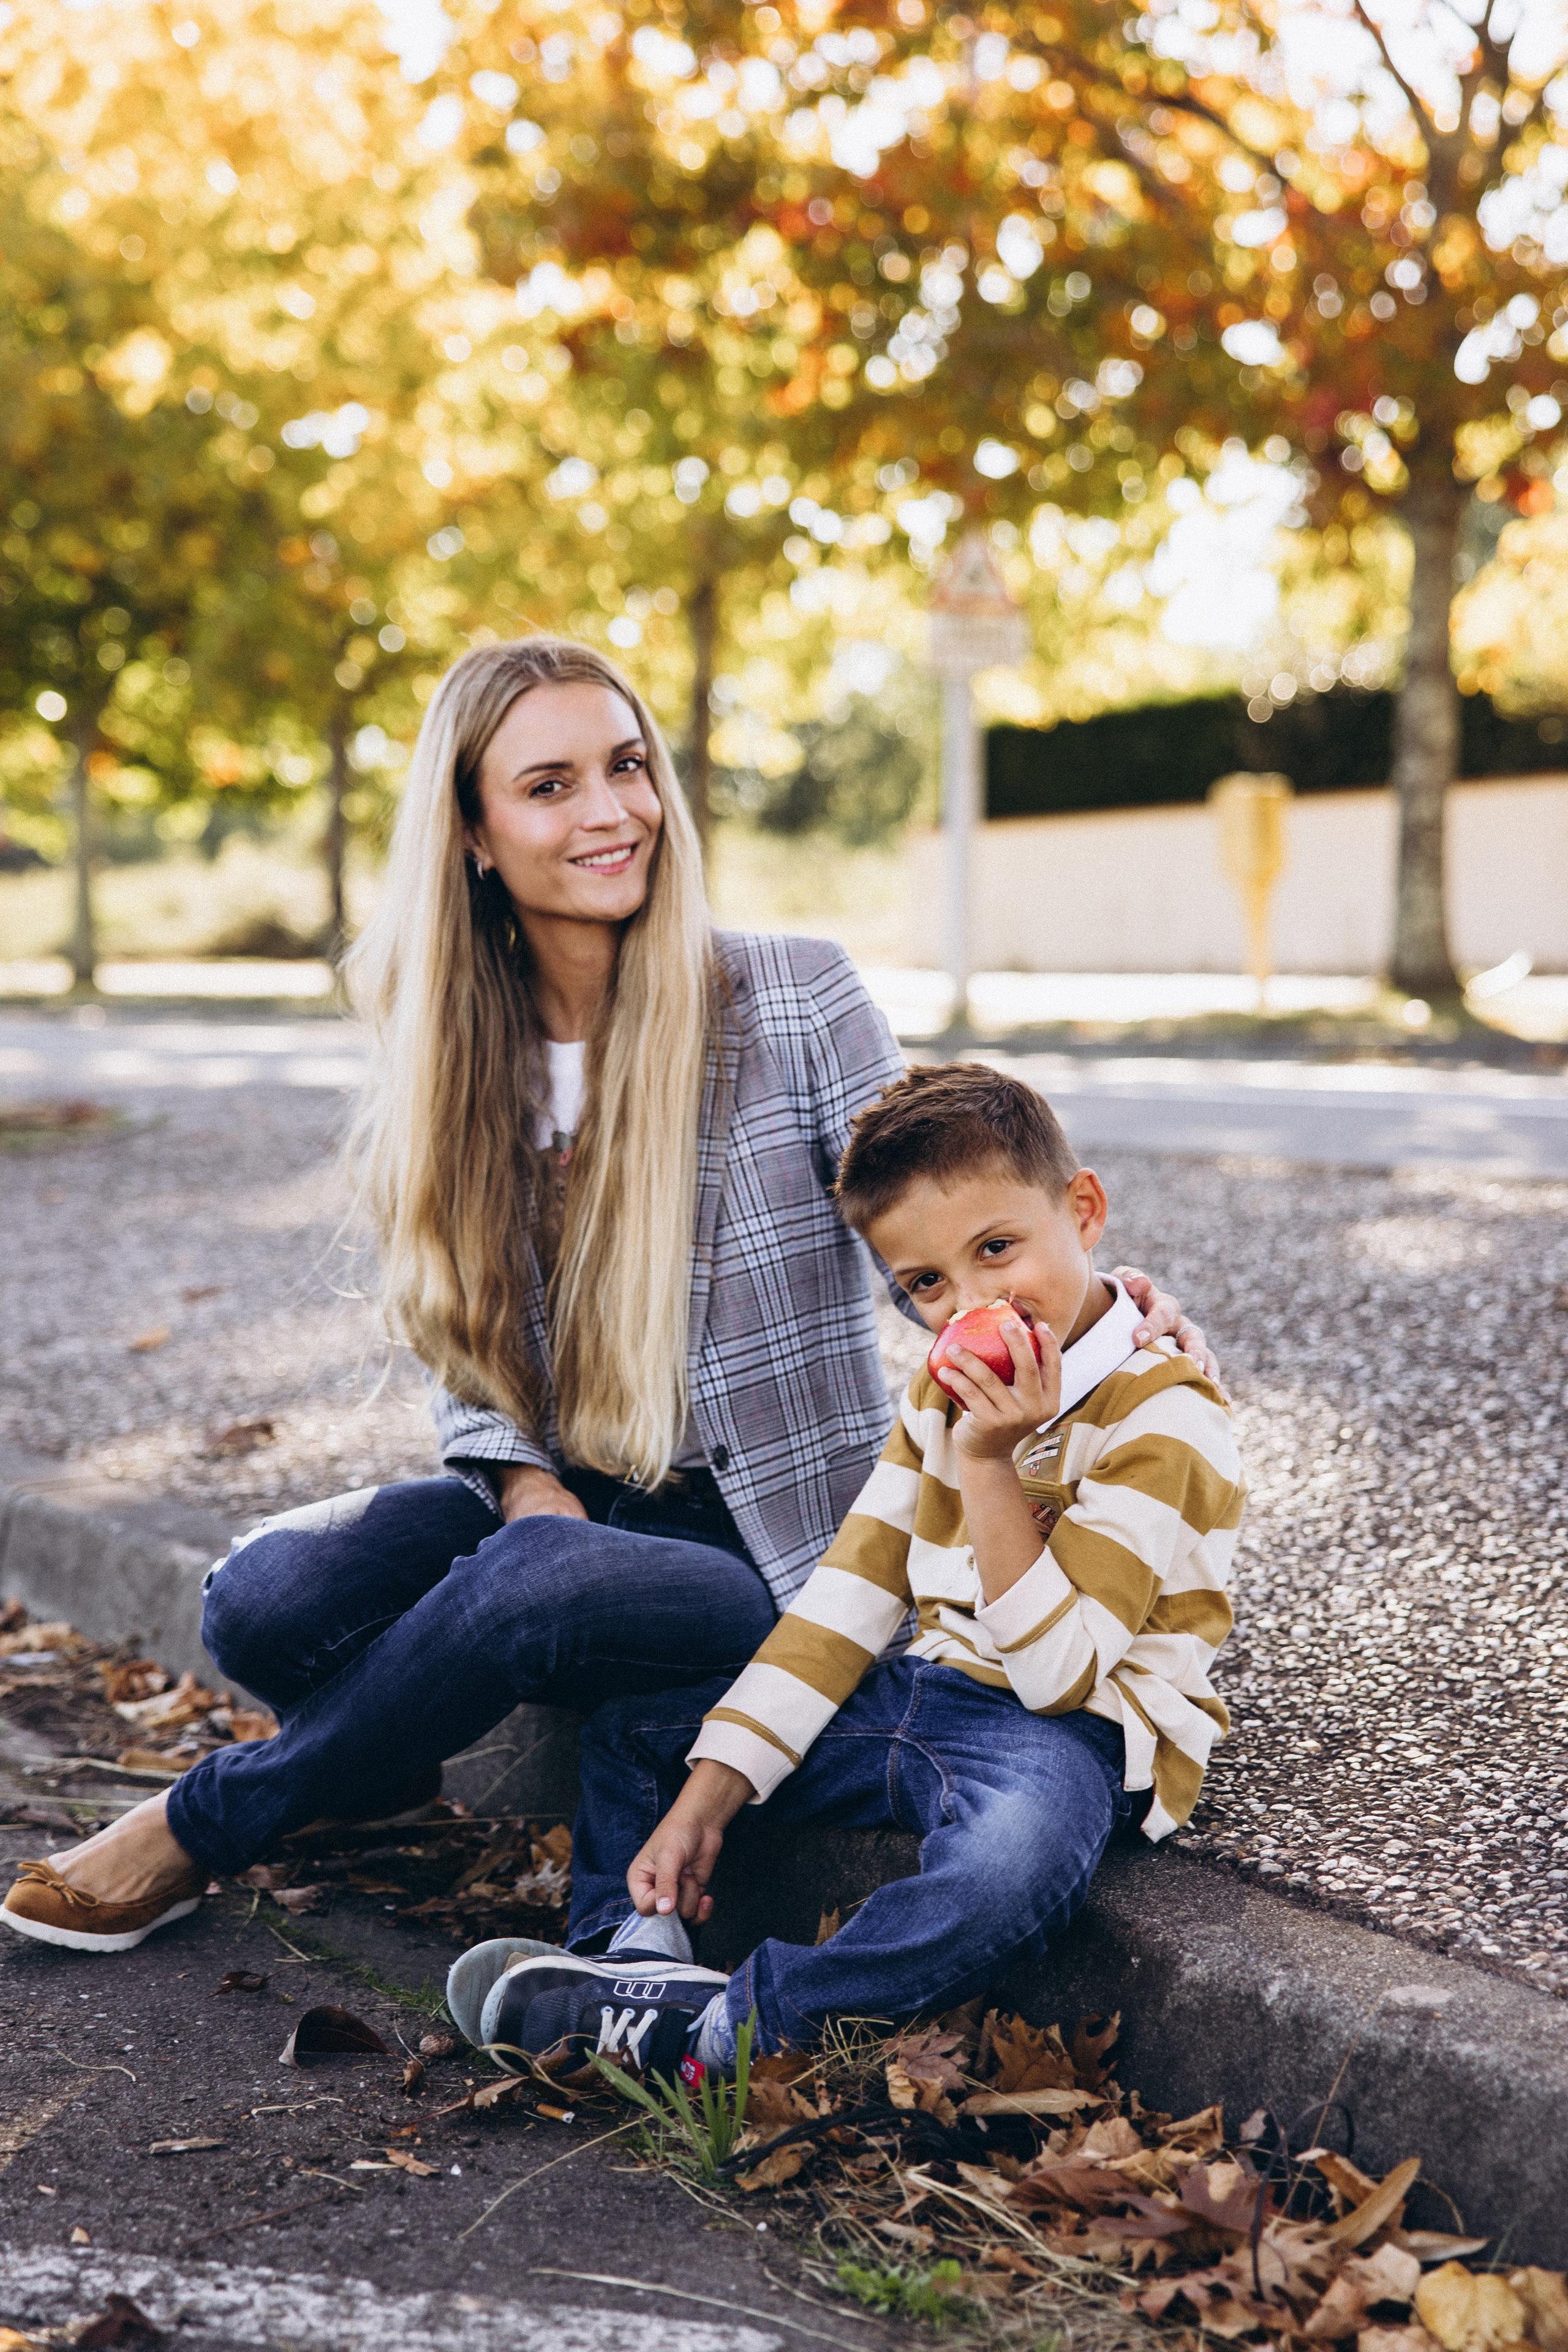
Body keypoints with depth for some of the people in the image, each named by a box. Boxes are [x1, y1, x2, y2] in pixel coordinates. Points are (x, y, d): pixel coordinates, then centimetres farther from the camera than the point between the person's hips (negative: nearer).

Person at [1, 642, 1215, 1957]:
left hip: (773, 1550, -3)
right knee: (267, 1599, -24)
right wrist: (531, 1489, -10)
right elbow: (467, 1337, 9)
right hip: (561, 1498, 4)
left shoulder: (795, 1000, -9)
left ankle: (204, 1825, -8)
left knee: (531, 1589, -34)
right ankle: (380, 1766, 12)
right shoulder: (454, 1051, 4)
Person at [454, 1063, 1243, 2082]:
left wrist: (989, 1466, -30)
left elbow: (1058, 1674, -23)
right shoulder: (951, 1388, 8)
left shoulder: (1163, 1415, -17)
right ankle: (639, 1954, -12)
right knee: (632, 1723, 10)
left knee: (1016, 1865, -43)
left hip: (1074, 1731, -8)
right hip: (929, 1689, 8)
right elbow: (850, 1594, 5)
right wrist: (708, 1795, -2)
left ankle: (715, 2030, -32)